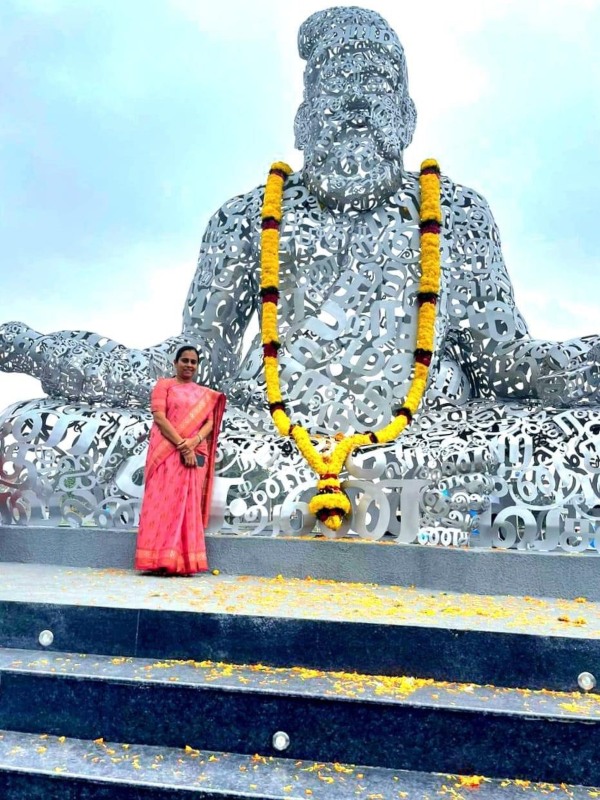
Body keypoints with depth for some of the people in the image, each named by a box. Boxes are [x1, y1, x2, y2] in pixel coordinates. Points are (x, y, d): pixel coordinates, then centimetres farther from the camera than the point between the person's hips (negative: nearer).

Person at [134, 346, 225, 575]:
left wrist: (194, 442, -12)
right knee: (163, 502, -8)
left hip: (195, 454, 3)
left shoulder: (204, 393, 18)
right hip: (167, 452, -3)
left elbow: (210, 422, 8)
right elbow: (159, 417, -6)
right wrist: (181, 445, -15)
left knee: (188, 505, 0)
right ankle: (160, 559, -7)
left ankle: (183, 561, 2)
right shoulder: (164, 385, 7)